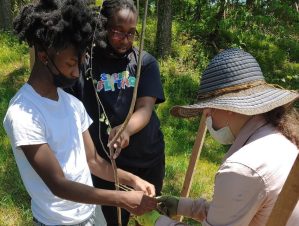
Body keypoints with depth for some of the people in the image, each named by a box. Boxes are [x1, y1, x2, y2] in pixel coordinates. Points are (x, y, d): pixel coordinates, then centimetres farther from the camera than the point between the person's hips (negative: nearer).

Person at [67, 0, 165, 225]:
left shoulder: (146, 61, -5)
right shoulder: (85, 62, -9)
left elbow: (145, 109, -16)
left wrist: (125, 129, -36)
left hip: (149, 159, 2)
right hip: (106, 163, -1)